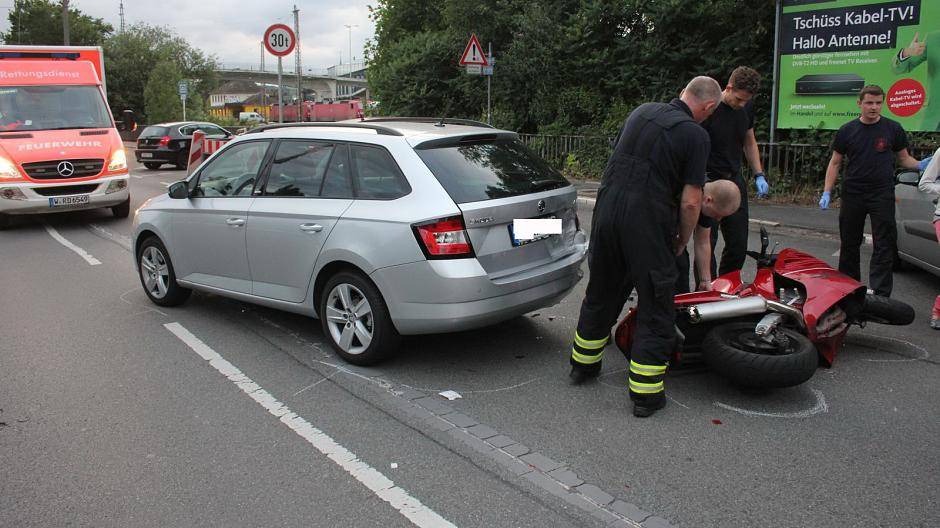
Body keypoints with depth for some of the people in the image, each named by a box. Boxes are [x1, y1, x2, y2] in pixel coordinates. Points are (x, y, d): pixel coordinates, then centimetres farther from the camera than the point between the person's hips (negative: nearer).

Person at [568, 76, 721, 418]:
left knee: (601, 292, 21)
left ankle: (583, 364, 37)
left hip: (607, 209, 6)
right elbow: (690, 201, -8)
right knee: (656, 306, 6)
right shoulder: (695, 135, -5)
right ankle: (645, 393, 10)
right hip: (647, 224, -6)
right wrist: (682, 241, 7)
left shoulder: (642, 111, 13)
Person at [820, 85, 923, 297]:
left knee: (884, 247, -5)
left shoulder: (893, 129, 4)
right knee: (849, 245, 9)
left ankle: (880, 296, -5)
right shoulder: (847, 131, 5)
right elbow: (835, 163, 7)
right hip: (852, 195, 1)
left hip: (882, 194, -1)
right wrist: (827, 192, -1)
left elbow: (904, 158, 10)